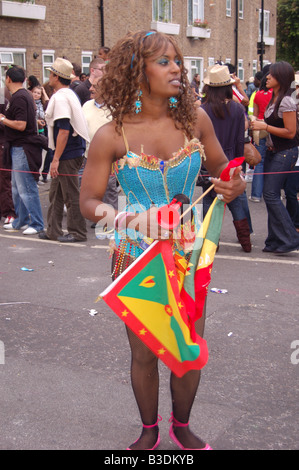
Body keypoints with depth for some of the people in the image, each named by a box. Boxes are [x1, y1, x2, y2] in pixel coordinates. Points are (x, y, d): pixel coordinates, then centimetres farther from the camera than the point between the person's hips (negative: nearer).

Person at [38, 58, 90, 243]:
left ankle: (77, 232, 7)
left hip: (68, 153, -10)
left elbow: (63, 131, -23)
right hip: (74, 150, 10)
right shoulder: (70, 94, 15)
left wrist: (56, 159, -21)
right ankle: (53, 230, 24)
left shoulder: (60, 98, -16)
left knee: (71, 195, -1)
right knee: (56, 193, 16)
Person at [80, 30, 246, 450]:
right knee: (144, 352, 11)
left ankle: (182, 427, 37)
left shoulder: (195, 119, -5)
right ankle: (149, 432, 36)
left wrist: (234, 187, -14)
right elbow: (88, 200, -6)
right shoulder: (112, 137, -11)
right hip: (136, 256, -2)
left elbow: (220, 169, 9)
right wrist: (107, 212, -29)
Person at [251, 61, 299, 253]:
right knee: (271, 196, 9)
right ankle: (276, 241, 16)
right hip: (273, 151, 9)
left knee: (271, 194, -11)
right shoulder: (274, 99, 12)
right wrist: (260, 125, 8)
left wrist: (265, 127, -18)